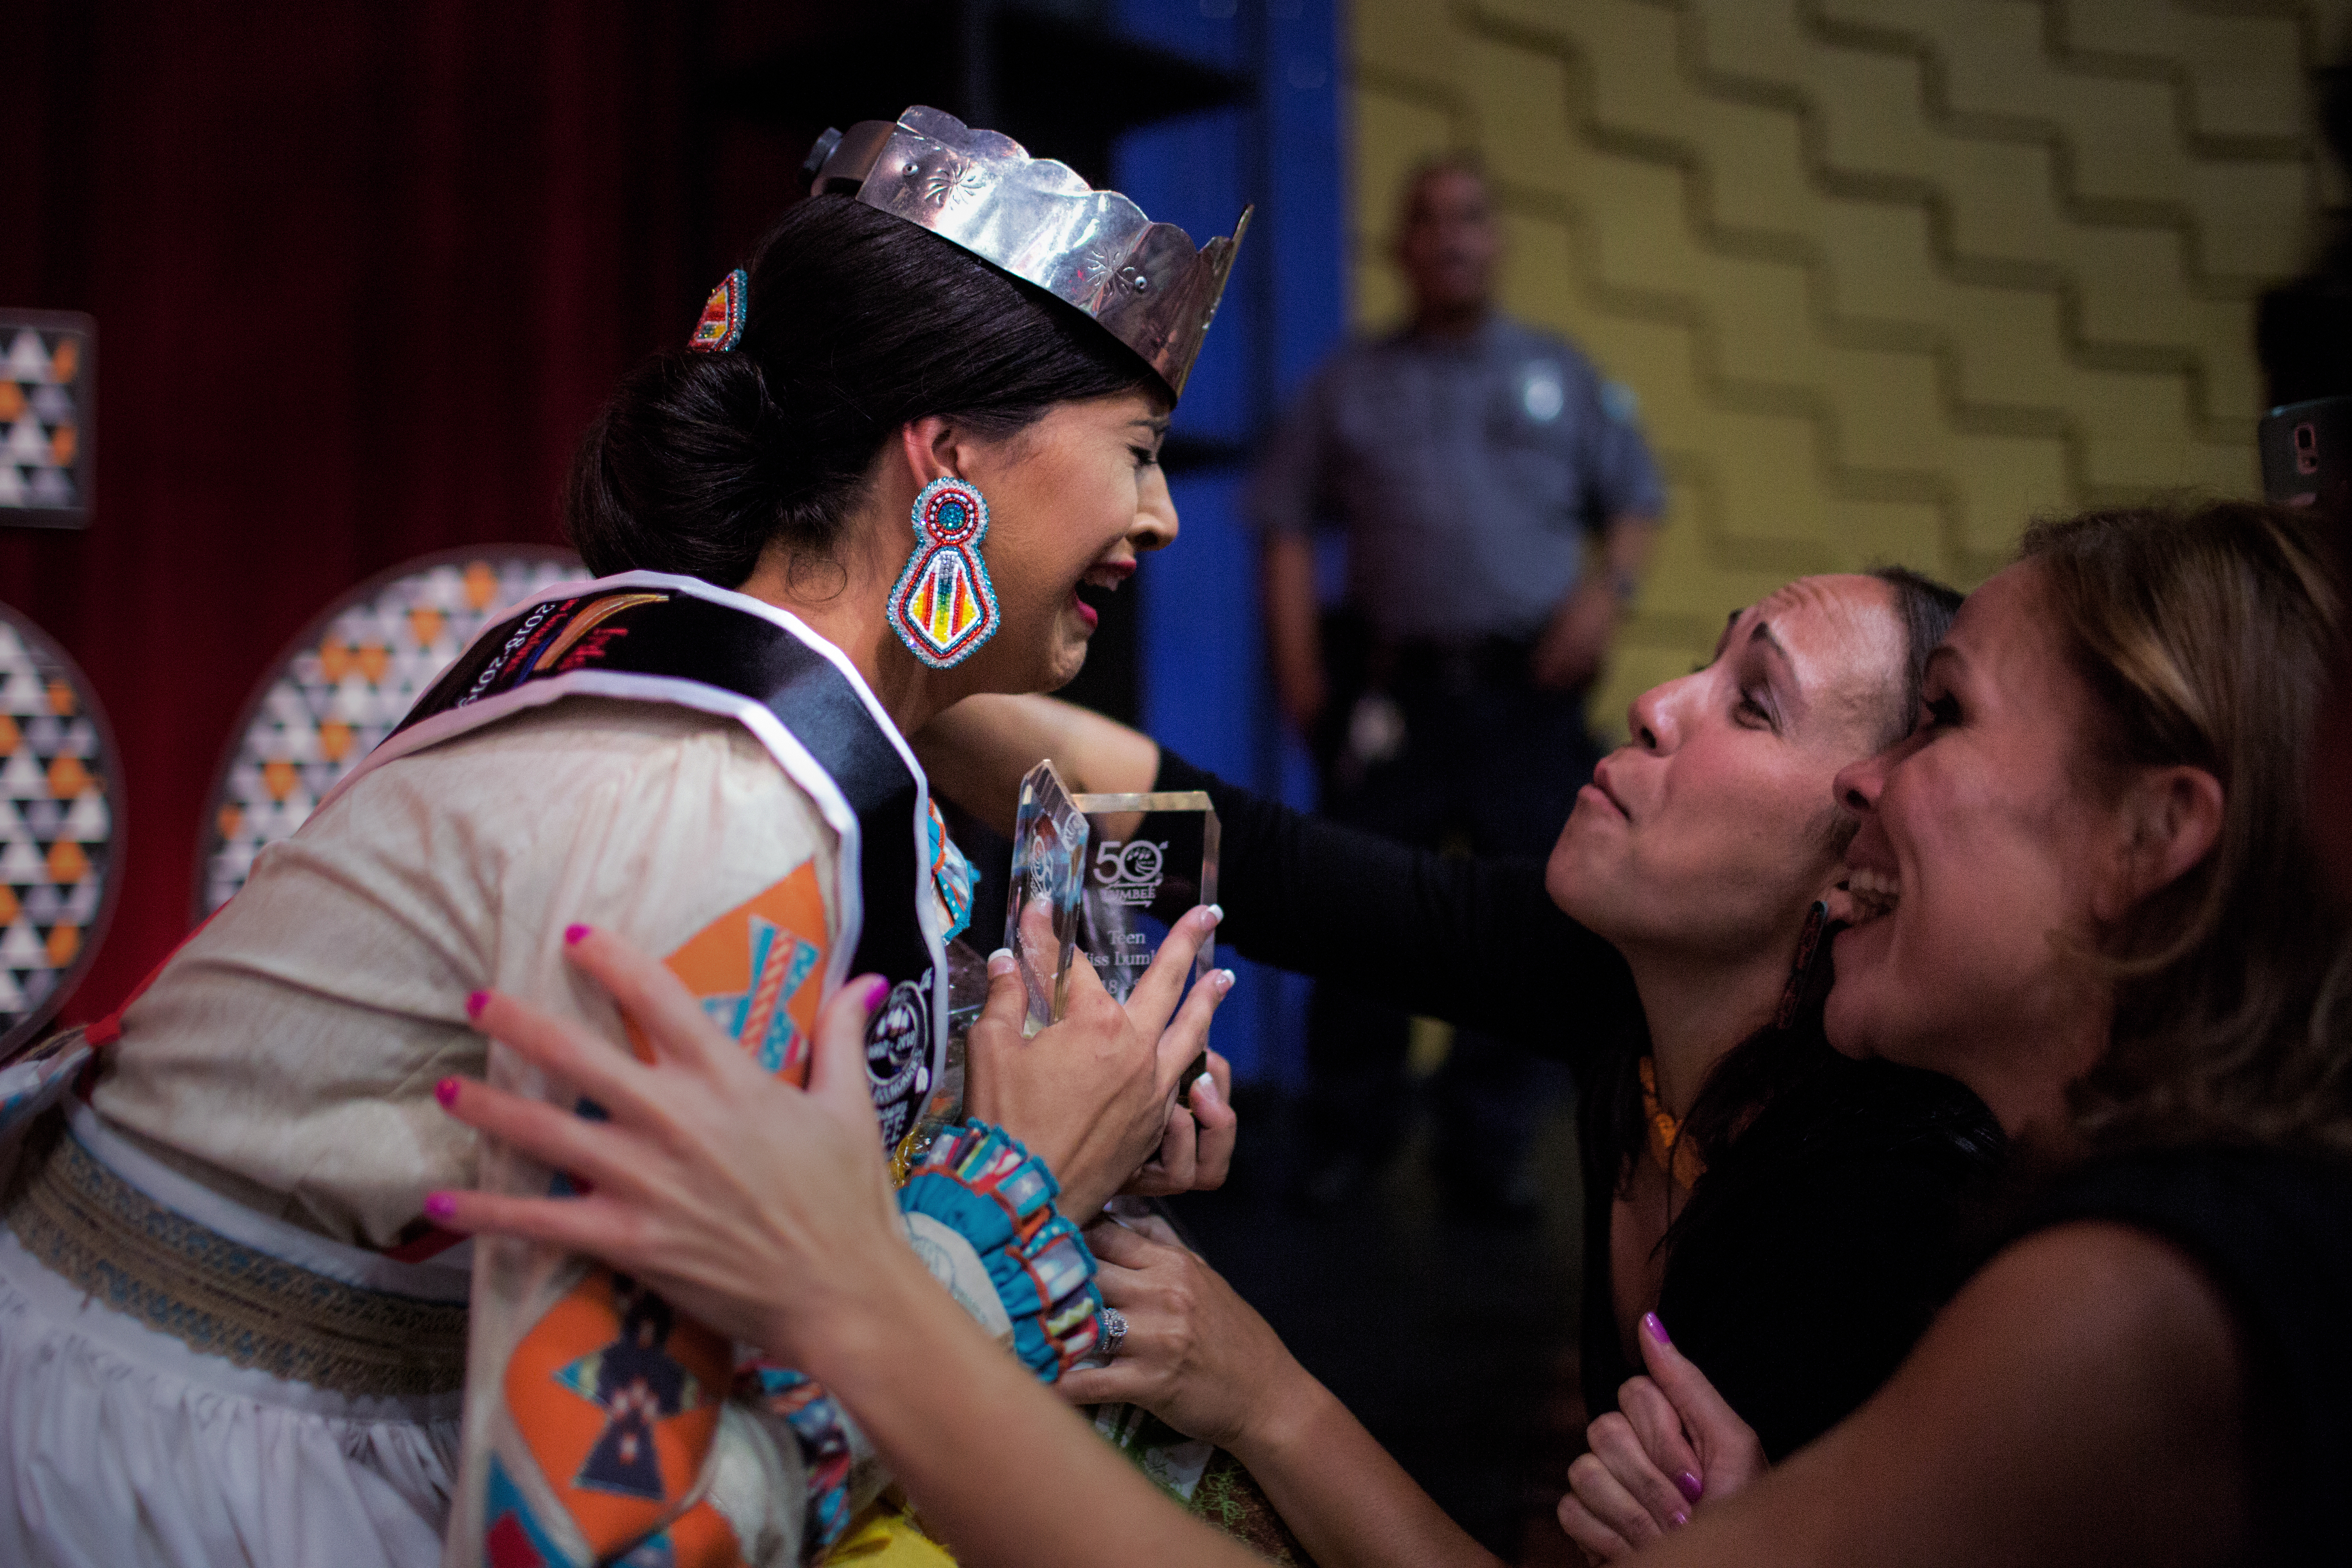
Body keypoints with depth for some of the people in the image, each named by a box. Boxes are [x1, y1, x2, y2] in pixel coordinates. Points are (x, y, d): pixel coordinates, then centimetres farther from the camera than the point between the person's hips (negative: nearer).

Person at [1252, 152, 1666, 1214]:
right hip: (1394, 687, 0)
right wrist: (1296, 657, -1)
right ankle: (1347, 1140, 15)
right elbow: (1286, 520, 11)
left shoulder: (1561, 374, 16)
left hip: (1530, 689, 1)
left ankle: (1488, 1152, 11)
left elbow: (1634, 501, 16)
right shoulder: (1350, 385, 14)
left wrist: (1606, 588, -4)